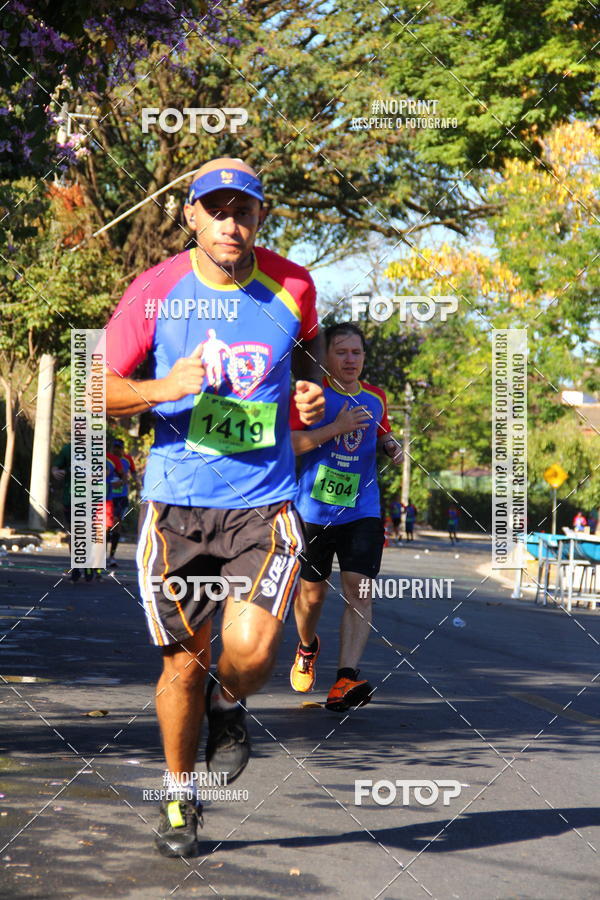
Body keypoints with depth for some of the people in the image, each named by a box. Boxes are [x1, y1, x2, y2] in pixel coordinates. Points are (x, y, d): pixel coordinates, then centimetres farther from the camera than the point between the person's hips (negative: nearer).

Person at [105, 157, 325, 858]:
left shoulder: (293, 288, 0)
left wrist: (310, 391, 2)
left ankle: (229, 704, 20)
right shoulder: (154, 292, -5)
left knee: (251, 650, -18)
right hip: (176, 502, 0)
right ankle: (179, 796, 29)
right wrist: (164, 388, -20)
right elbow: (100, 390, -1)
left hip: (264, 503, 0)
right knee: (184, 661, 5)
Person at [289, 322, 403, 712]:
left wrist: (393, 445, 5)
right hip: (314, 511, -2)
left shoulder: (376, 398, 9)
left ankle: (346, 679, -23)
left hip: (363, 511, 2)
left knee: (360, 591, -15)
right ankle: (307, 647, 45)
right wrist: (336, 428, -23)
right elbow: (287, 443, -16)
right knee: (312, 592, 12)